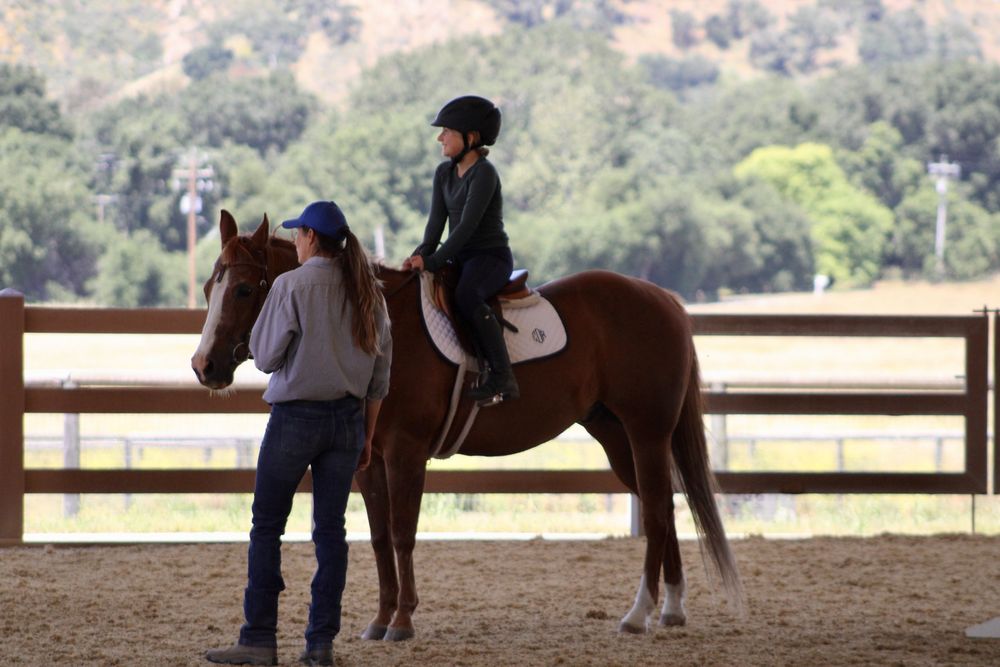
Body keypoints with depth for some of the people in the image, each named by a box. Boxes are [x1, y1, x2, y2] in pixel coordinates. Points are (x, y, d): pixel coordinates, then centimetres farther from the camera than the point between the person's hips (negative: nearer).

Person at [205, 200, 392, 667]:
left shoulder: (291, 286, -11)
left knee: (266, 526, 3)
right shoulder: (368, 293, 6)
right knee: (330, 528, 8)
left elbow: (265, 357, -10)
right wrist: (367, 436, 17)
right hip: (348, 418, 5)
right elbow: (380, 374, 10)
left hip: (295, 415, -5)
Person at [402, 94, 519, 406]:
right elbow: (437, 218, 5)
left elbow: (468, 224, -21)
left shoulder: (484, 173, -14)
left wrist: (433, 260, -26)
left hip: (491, 256, -9)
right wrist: (423, 253, -14)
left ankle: (502, 378, -35)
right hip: (461, 259, 9)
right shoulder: (444, 172, 11)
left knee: (466, 296, -37)